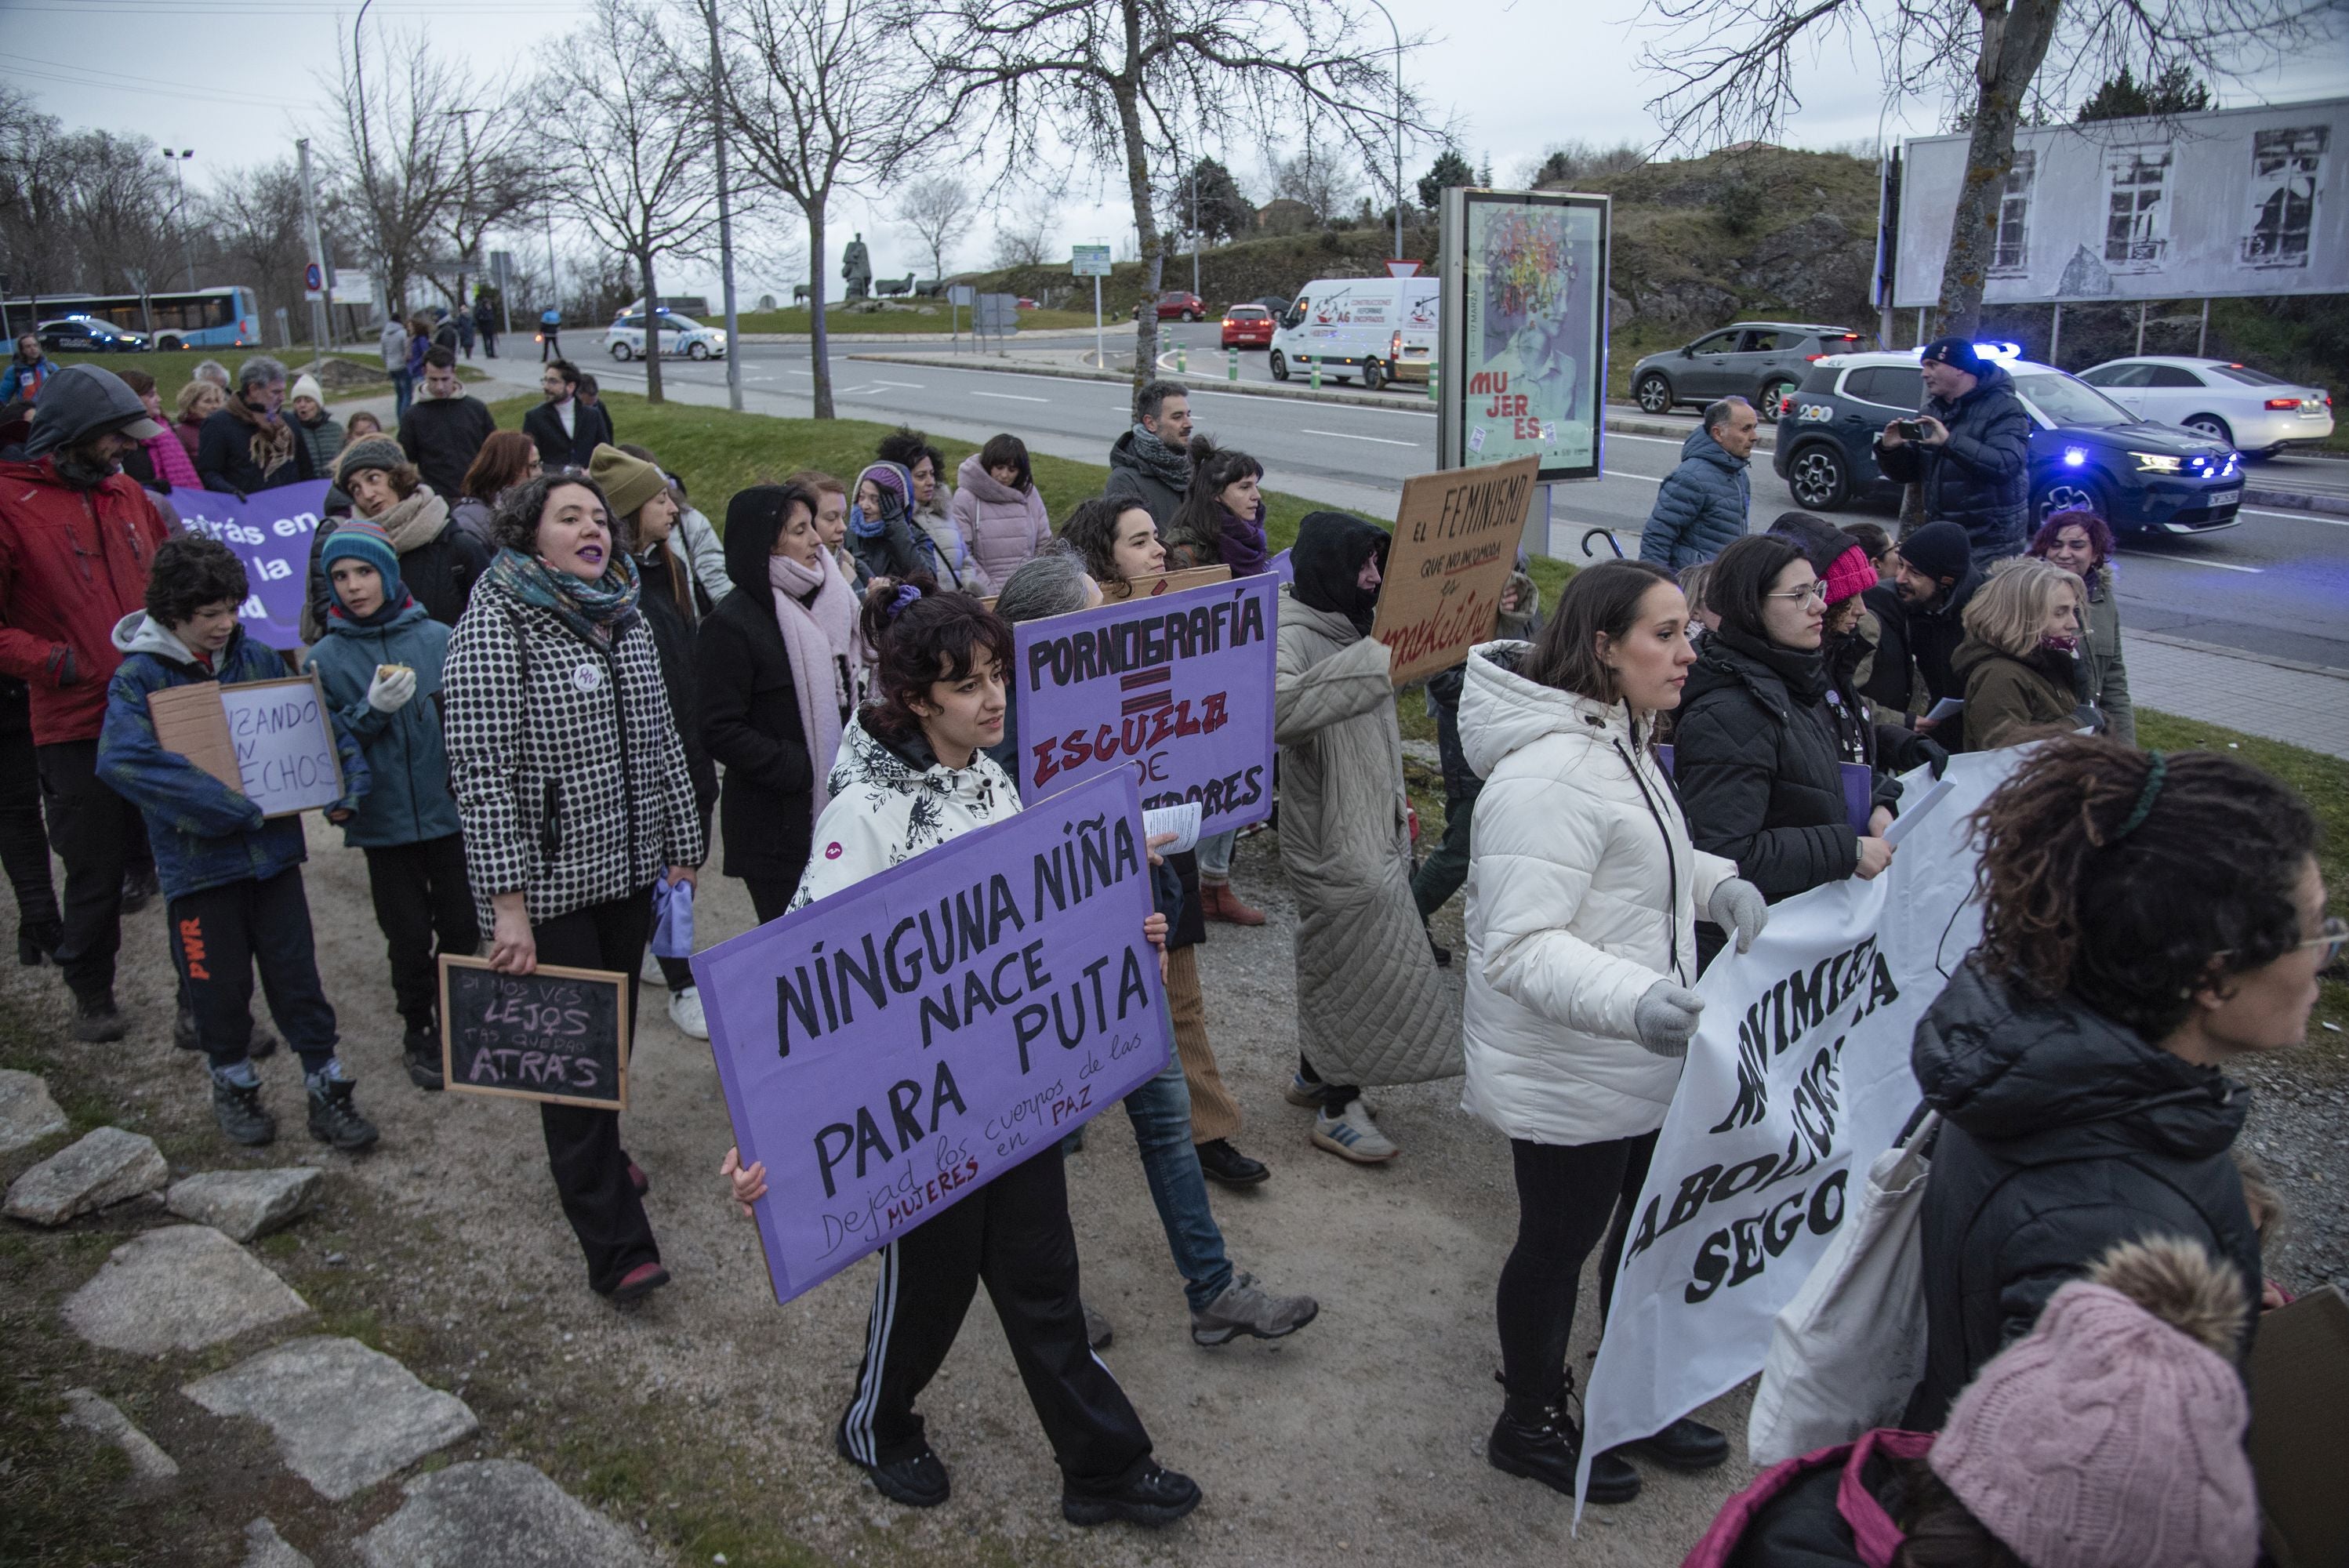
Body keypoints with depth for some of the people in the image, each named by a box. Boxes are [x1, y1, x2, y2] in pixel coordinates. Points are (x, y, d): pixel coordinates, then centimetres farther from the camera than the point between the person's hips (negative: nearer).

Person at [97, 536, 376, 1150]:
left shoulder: (257, 658, 2)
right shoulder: (138, 679, -10)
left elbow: (317, 720, 10)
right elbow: (121, 759, -27)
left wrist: (347, 785, -5)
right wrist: (229, 807, -30)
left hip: (273, 849, 3)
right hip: (198, 862, -2)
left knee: (297, 977, 7)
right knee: (220, 985, 11)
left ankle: (327, 1089, 18)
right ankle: (233, 1084, 33)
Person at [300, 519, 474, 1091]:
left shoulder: (437, 638, -2)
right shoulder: (325, 658, -2)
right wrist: (371, 711, -18)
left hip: (449, 810, 0)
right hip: (384, 822, 0)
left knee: (461, 926, 6)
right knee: (409, 936, 7)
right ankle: (419, 1034, 27)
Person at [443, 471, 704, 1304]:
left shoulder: (626, 620, 9)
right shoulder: (495, 626, -13)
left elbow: (661, 741, 15)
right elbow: (482, 771, -18)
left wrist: (680, 849, 14)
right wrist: (507, 902, -22)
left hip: (628, 871, 7)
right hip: (550, 885, -7)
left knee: (614, 1031, 20)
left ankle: (596, 1157, 44)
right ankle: (616, 1247, 4)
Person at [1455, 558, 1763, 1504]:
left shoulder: (1616, 738, 6)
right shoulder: (1548, 772, -29)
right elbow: (1519, 946, -32)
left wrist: (1718, 884, 1)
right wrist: (1634, 999, -45)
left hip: (1641, 1062, 10)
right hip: (1568, 1080, -10)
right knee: (1559, 1243, 10)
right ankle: (1530, 1424, 35)